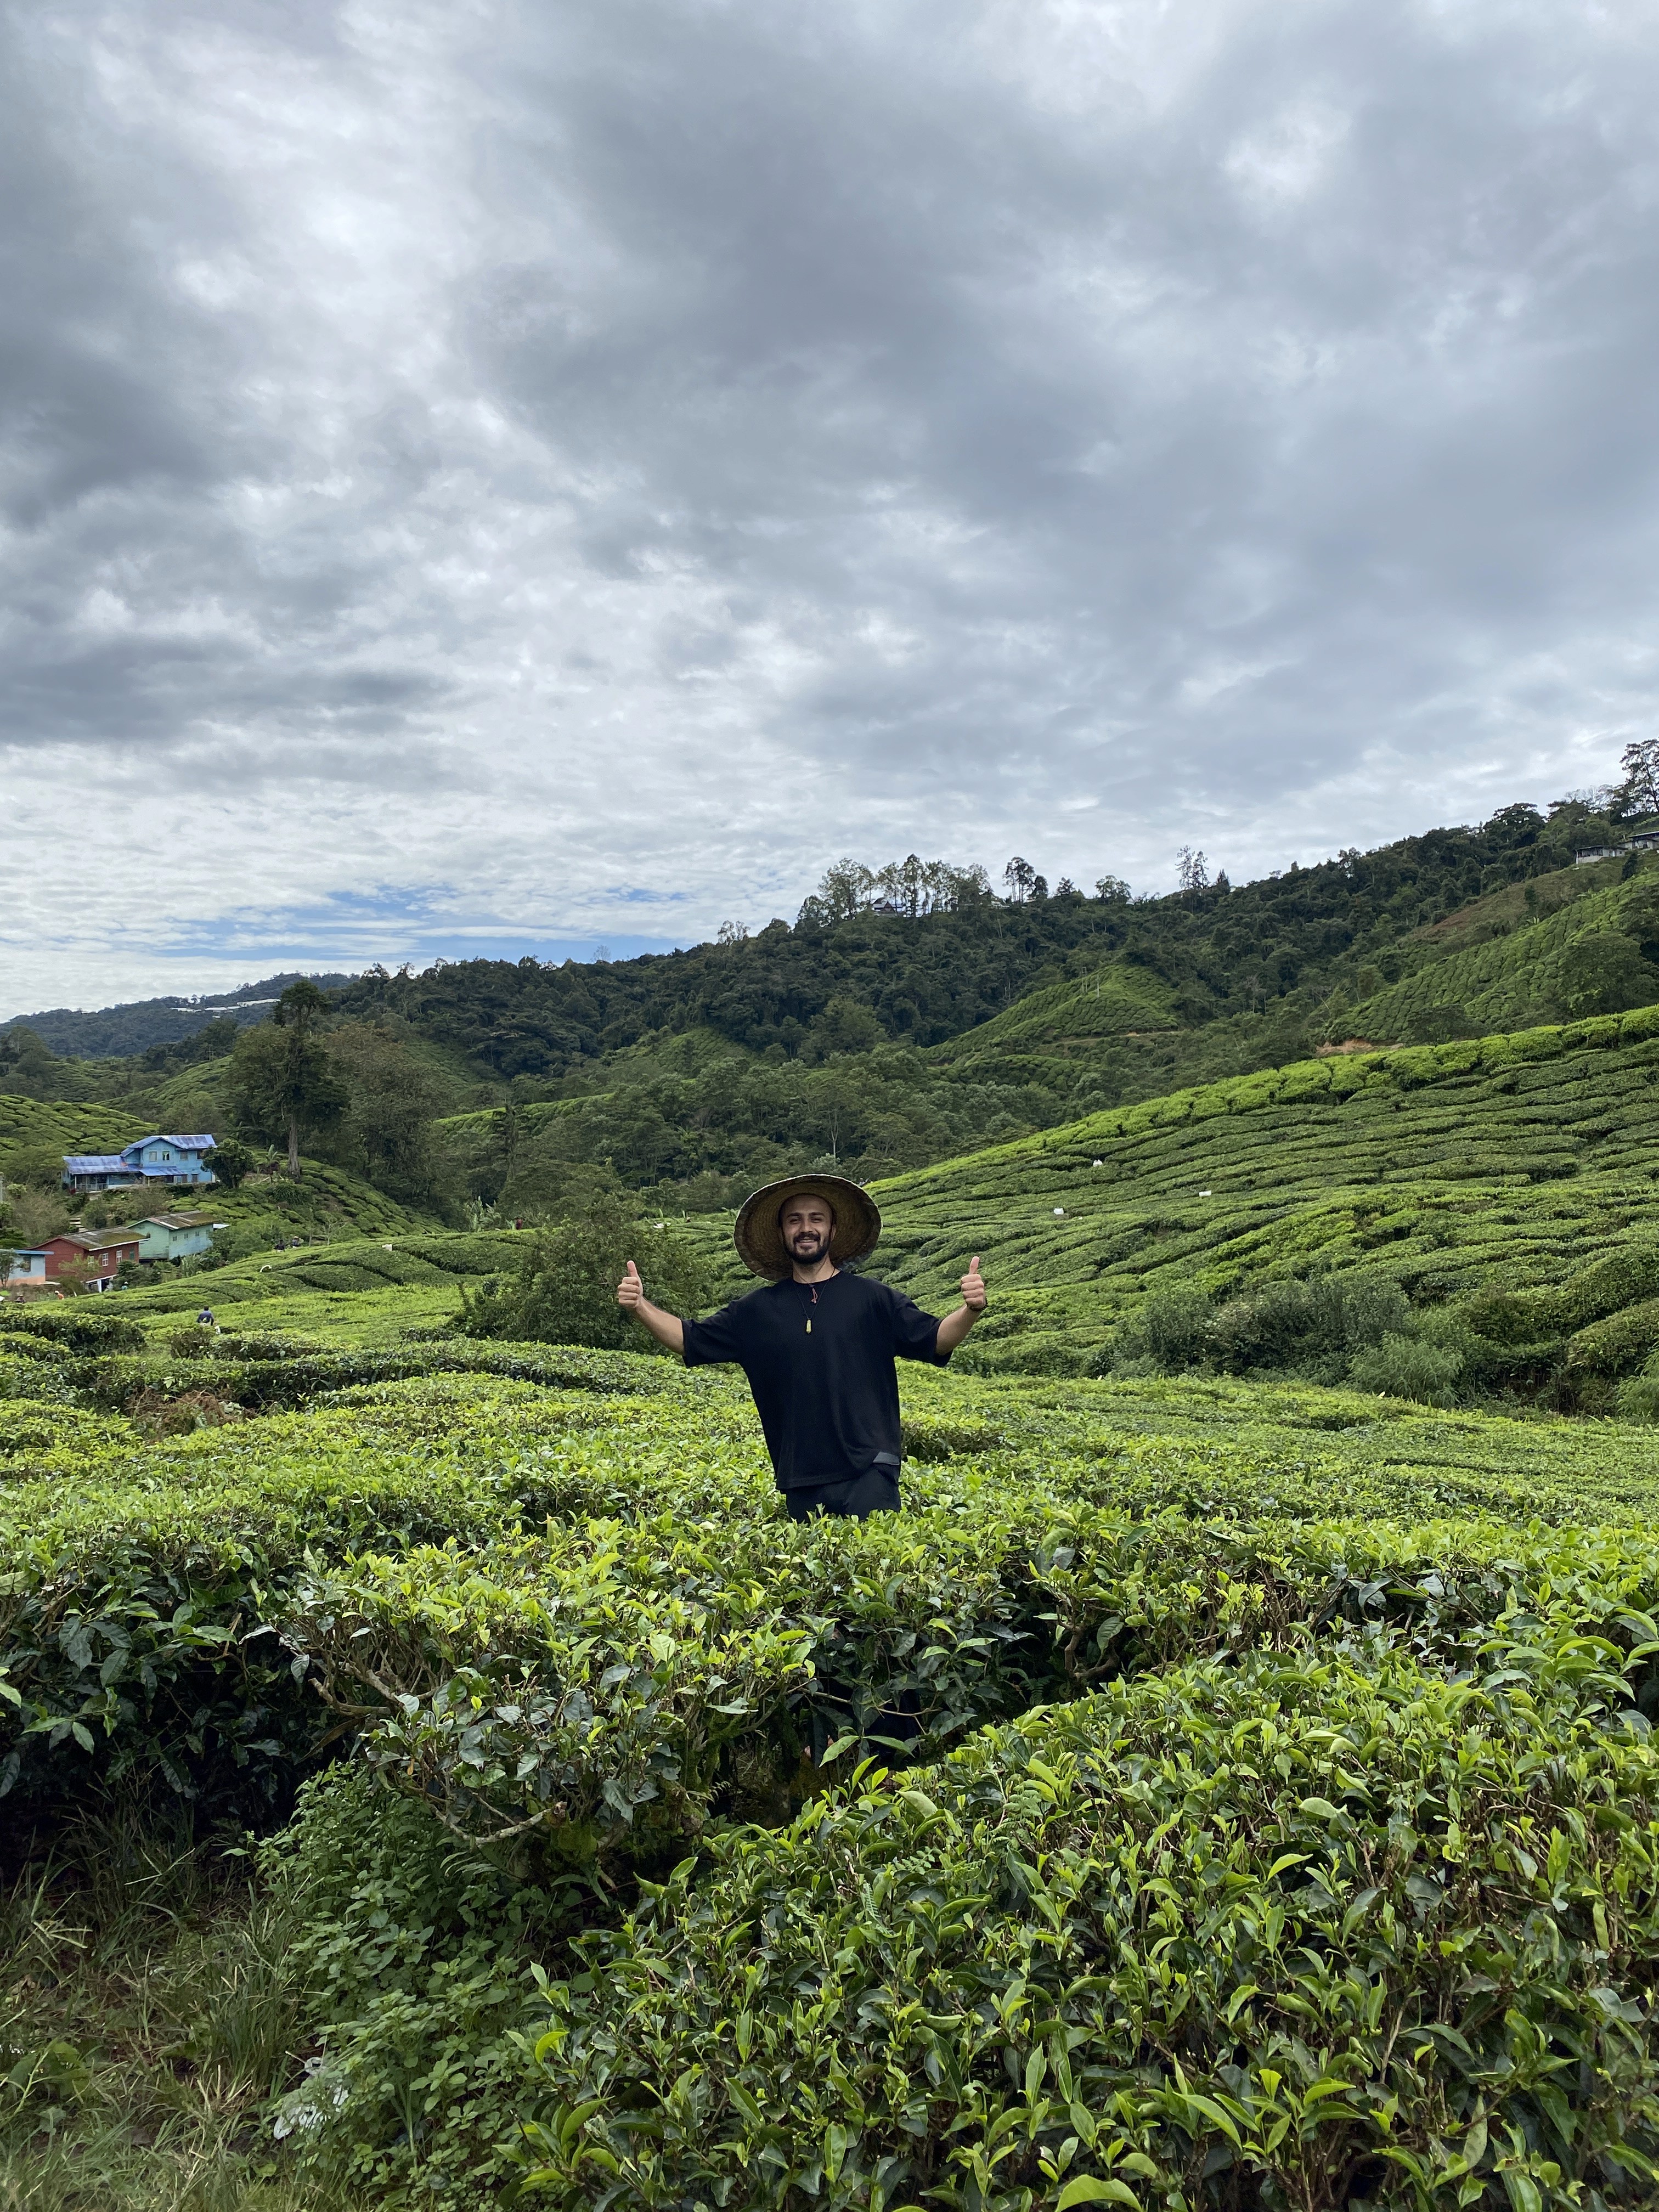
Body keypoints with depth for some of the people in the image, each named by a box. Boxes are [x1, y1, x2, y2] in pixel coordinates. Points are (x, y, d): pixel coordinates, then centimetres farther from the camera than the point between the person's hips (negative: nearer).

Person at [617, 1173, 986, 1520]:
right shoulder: (756, 1310, 9)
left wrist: (970, 1310, -20)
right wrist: (640, 1307, -3)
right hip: (801, 1482, 3)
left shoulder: (872, 1298, 3)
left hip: (869, 1472, -2)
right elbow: (690, 1340, 12)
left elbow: (935, 1341, 0)